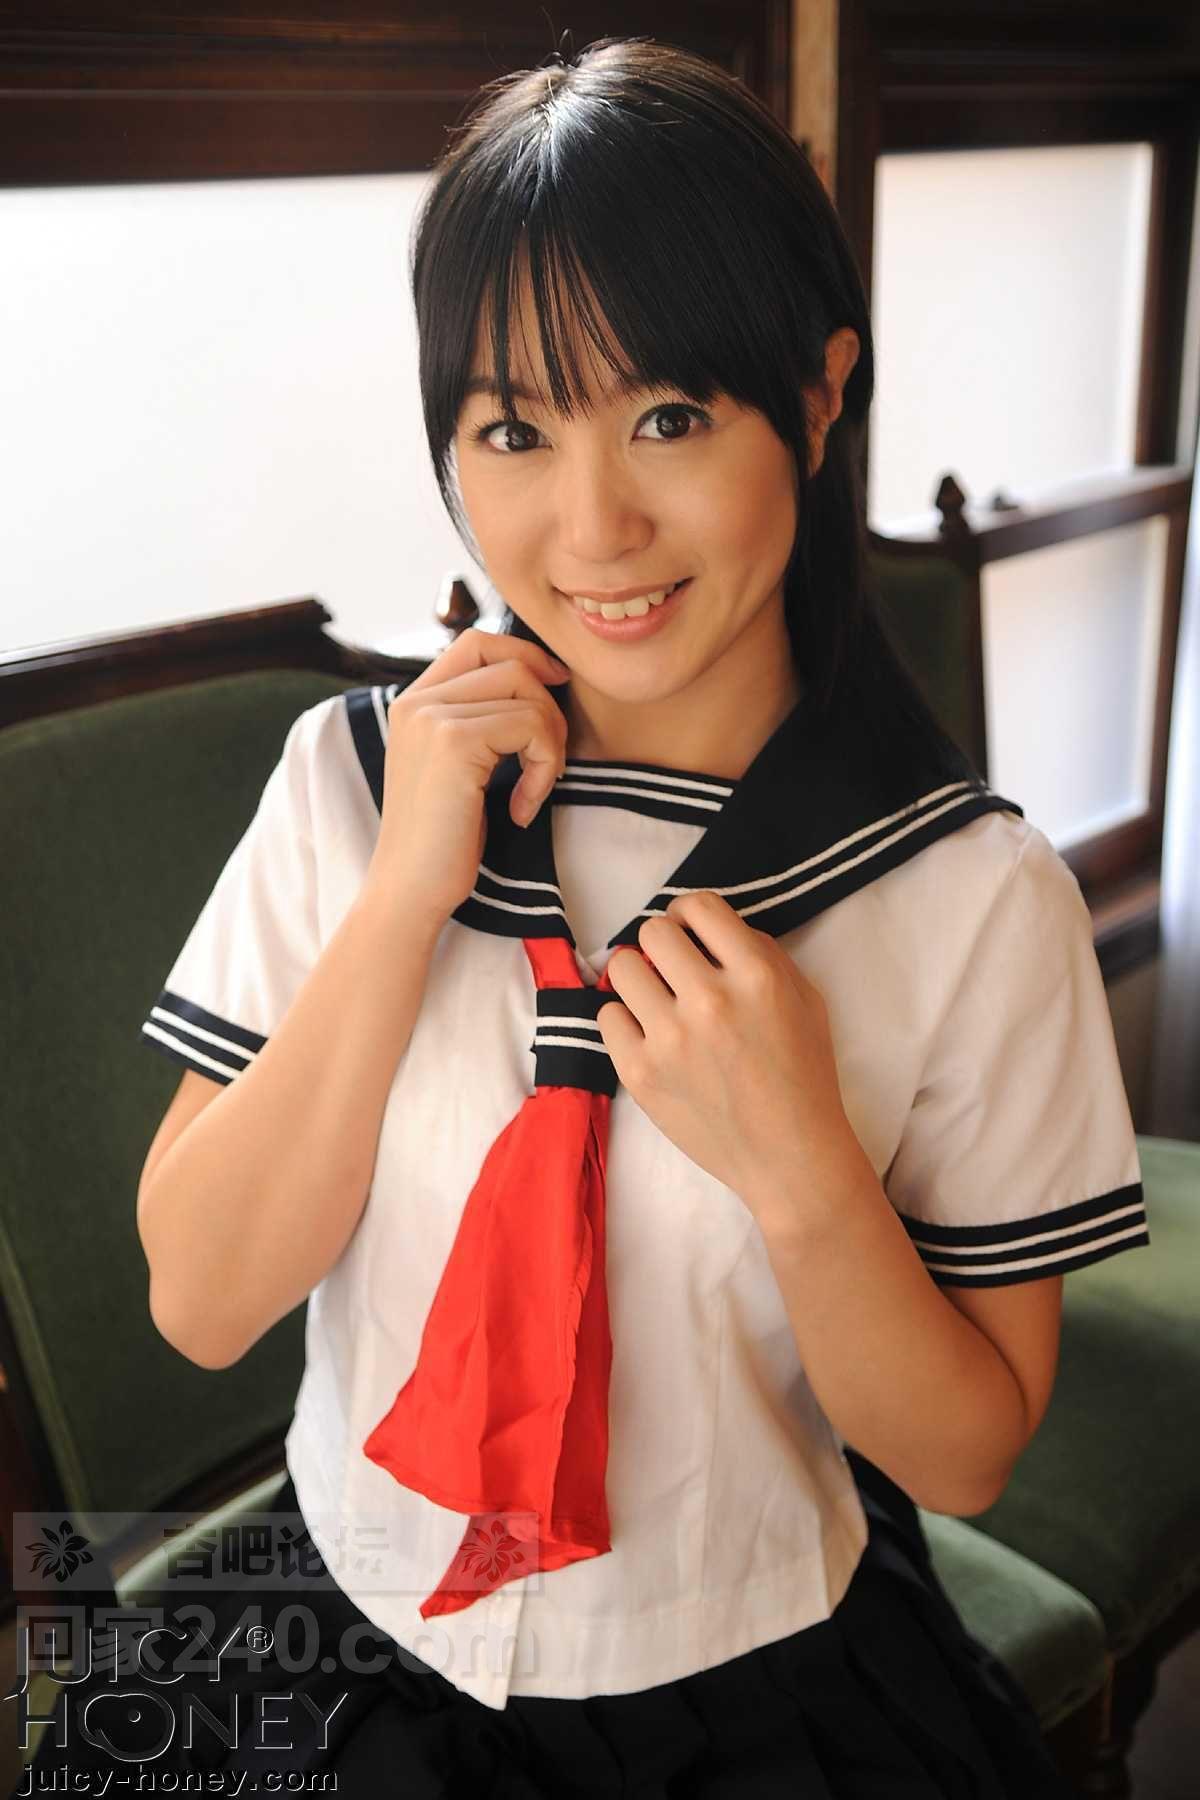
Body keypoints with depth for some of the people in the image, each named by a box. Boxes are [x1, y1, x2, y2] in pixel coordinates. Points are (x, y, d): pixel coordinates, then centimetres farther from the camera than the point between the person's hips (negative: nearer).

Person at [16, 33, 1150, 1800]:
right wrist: (406, 898, -20)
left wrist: (800, 1172, -24)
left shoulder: (975, 897, -14)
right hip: (365, 1649, 0)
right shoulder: (354, 776, -7)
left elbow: (965, 1455, -6)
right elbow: (200, 1303, -10)